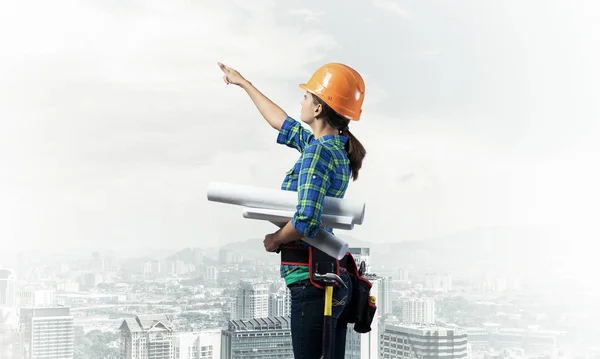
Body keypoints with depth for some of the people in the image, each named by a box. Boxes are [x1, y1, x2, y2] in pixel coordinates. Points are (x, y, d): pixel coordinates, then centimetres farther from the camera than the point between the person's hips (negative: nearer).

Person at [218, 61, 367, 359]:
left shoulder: (318, 151, -15)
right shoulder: (335, 147, 11)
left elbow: (306, 220, -26)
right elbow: (282, 123, 26)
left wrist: (274, 240, -6)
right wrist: (244, 83, 37)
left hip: (311, 282, -9)